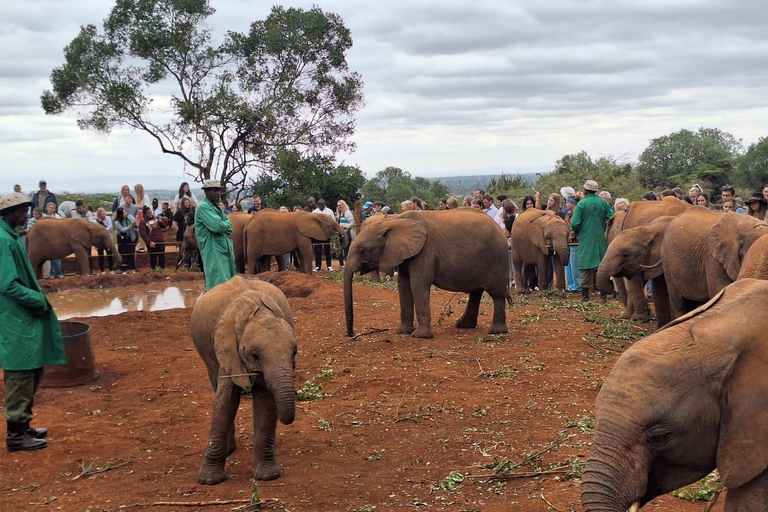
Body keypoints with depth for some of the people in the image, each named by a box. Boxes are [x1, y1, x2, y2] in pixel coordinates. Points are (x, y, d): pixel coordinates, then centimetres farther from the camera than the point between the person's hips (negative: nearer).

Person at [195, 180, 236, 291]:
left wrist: (223, 224, -9)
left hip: (224, 248, 9)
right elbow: (217, 226, -22)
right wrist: (227, 223, -2)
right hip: (213, 249, -9)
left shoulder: (216, 206, 18)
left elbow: (229, 227, 12)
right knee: (218, 282, -14)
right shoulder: (203, 207, -10)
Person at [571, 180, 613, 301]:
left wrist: (576, 232, 7)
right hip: (601, 239, 3)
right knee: (602, 265, 10)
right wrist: (606, 230, 11)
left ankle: (585, 294, 2)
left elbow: (575, 223, -14)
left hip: (586, 239, -3)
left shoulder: (581, 204, -8)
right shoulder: (604, 203, 2)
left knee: (585, 265, 3)